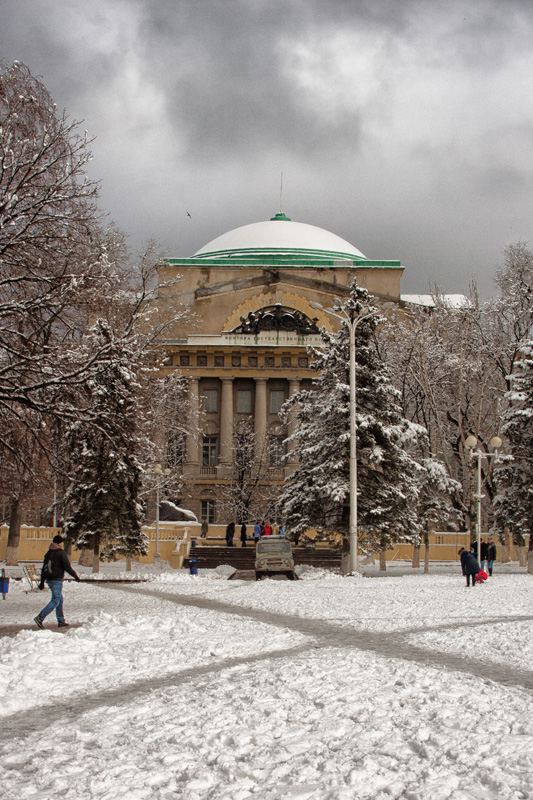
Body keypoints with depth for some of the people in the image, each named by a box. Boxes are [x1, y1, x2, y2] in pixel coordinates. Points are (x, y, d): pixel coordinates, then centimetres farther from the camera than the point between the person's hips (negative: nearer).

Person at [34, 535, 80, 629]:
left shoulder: (48, 553, 12)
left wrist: (42, 582, 20)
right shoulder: (61, 553, -11)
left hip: (49, 579, 8)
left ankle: (61, 621, 18)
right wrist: (75, 575, -1)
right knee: (55, 601, -8)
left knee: (60, 600, 17)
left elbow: (44, 568, 15)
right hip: (57, 580, -8)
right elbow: (67, 567, -13)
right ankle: (40, 617, -19)